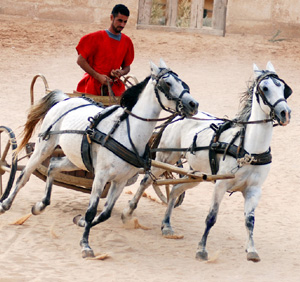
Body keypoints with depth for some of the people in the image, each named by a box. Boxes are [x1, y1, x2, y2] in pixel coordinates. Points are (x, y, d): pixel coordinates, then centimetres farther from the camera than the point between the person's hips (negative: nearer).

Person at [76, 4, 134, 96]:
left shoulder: (127, 41, 9)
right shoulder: (96, 38, -4)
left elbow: (127, 67, 18)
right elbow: (80, 60, -5)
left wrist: (120, 73, -6)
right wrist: (98, 76, -12)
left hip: (114, 89, 3)